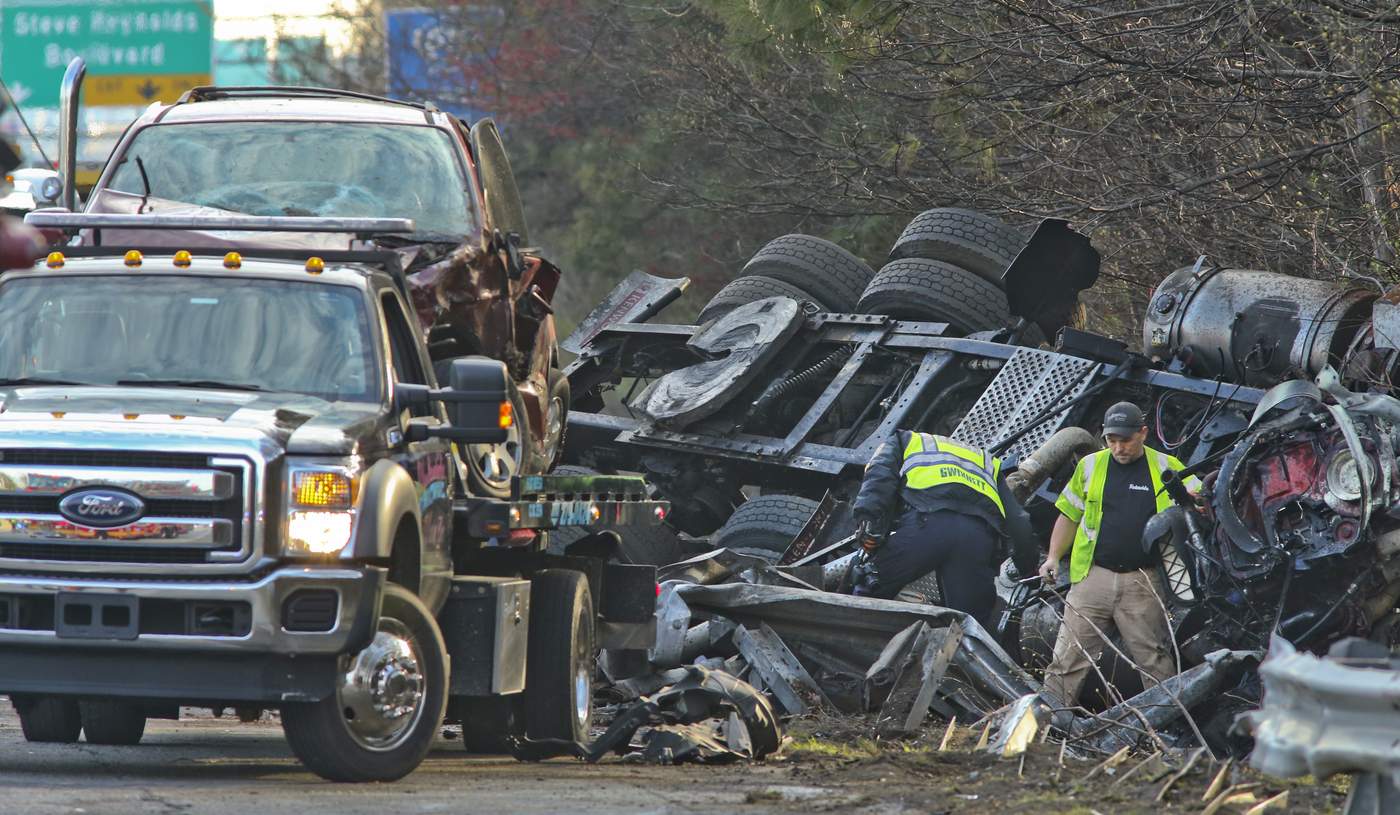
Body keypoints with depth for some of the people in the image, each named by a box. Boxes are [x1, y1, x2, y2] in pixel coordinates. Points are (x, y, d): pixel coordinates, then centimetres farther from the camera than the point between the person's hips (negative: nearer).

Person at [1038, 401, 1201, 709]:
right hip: (1093, 576, 1)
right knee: (1068, 657, -2)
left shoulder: (1167, 468, 6)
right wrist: (1053, 557, 8)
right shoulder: (1090, 466, 11)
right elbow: (1069, 515, 18)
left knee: (1155, 660, 0)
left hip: (1143, 581, -1)